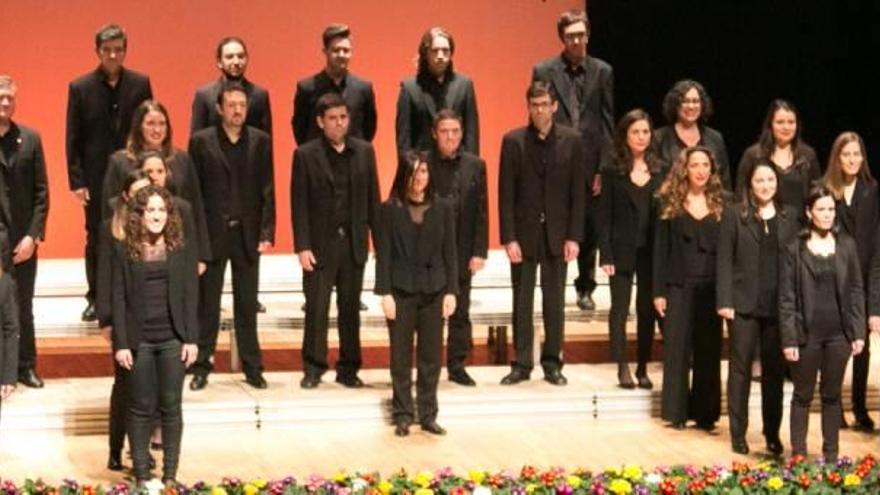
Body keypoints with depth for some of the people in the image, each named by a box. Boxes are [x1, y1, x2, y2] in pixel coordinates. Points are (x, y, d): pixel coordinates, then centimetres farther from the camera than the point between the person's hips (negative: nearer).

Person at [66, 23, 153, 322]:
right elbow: (73, 138, 0)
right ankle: (96, 299, 16)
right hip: (96, 177, 0)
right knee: (96, 240, 7)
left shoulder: (140, 84, 3)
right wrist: (76, 180, -6)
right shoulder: (80, 88, 0)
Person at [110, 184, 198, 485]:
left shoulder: (182, 249, 3)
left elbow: (191, 296, 2)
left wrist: (191, 339, -3)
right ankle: (141, 476, 10)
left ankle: (170, 475, 12)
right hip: (138, 340, -1)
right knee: (141, 408, 4)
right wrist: (120, 343, -7)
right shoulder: (123, 249, 0)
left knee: (171, 406, 5)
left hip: (173, 338, 1)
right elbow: (118, 298, -1)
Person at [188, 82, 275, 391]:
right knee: (207, 304, 5)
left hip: (247, 235, 2)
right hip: (212, 234, -1)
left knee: (247, 305, 8)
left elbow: (267, 191, 3)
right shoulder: (201, 141, -1)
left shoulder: (261, 141, 4)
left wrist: (267, 232, -5)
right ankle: (201, 366, 10)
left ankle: (252, 367, 13)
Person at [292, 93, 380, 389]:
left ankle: (348, 369, 17)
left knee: (351, 309, 8)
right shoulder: (305, 155, -2)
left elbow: (373, 199, 8)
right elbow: (299, 205, -4)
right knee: (316, 309, 1)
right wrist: (302, 247, -10)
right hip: (320, 244, -3)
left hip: (354, 243, 3)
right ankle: (313, 369, 10)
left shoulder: (364, 152, 6)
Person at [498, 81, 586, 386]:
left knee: (555, 302, 7)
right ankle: (522, 364, 11)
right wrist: (509, 238, -8)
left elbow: (578, 192, 1)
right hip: (524, 232, -1)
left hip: (557, 233, 1)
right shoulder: (513, 141, -1)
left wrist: (573, 236, -4)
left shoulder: (572, 141, 1)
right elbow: (506, 193, -2)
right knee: (521, 302, 4)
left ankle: (552, 363, 15)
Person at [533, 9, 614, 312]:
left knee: (590, 230, 8)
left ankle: (586, 288, 21)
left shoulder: (602, 72, 4)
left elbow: (608, 121, 3)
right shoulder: (544, 71, 1)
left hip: (590, 164, 1)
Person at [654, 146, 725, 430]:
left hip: (711, 287, 1)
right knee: (677, 348, 2)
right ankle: (677, 412, 8)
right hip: (679, 286, -1)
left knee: (709, 350, 3)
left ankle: (705, 413, 10)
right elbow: (661, 249, 1)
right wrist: (659, 290, -4)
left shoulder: (720, 204, 6)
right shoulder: (670, 203, 3)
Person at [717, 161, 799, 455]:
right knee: (740, 369, 5)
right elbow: (724, 261, -3)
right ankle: (738, 434, 11)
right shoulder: (734, 215, 1)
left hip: (779, 305, 2)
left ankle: (773, 434, 17)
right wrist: (724, 301, -10)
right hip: (744, 304, -2)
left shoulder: (791, 216, 7)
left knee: (775, 370, 7)